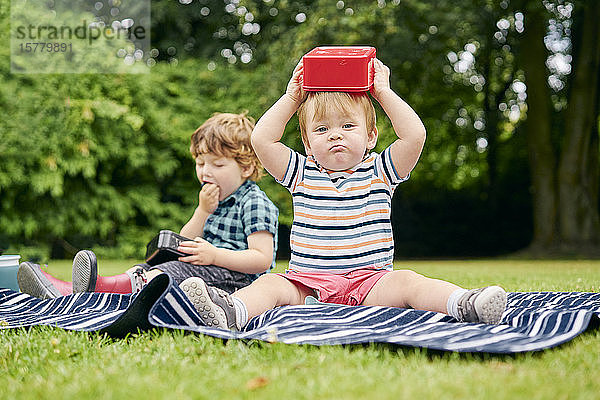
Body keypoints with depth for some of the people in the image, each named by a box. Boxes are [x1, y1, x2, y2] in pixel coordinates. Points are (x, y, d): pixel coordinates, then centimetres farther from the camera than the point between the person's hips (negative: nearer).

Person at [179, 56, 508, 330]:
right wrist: (292, 97, 10)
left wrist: (383, 92, 5)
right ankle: (229, 311, -51)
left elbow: (415, 135, -4)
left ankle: (465, 305, -46)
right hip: (307, 285, 1)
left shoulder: (379, 173, 10)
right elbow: (262, 139, 4)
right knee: (271, 284, -26)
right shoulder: (302, 174, 13)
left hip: (369, 281, 0)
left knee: (406, 282, -28)